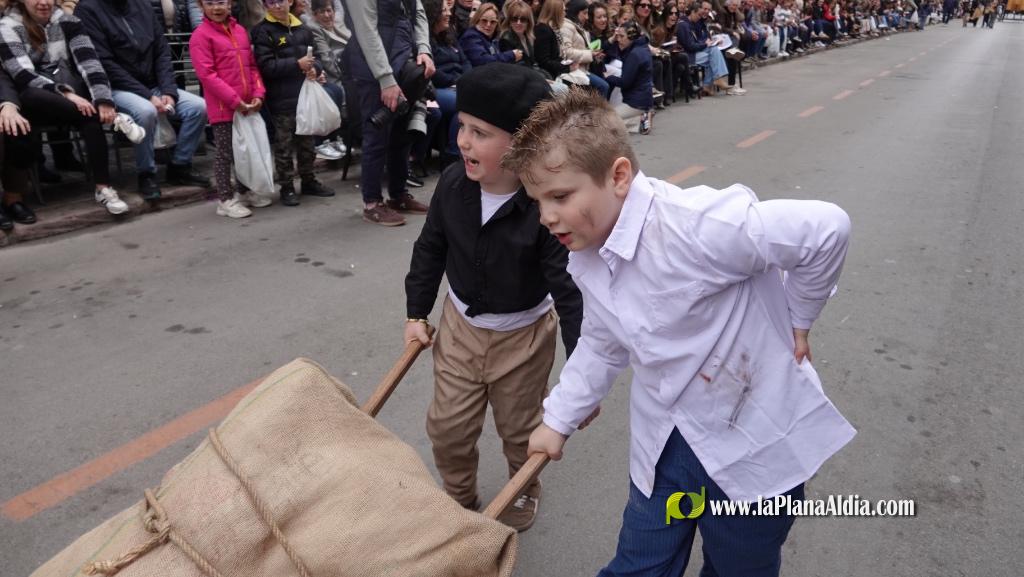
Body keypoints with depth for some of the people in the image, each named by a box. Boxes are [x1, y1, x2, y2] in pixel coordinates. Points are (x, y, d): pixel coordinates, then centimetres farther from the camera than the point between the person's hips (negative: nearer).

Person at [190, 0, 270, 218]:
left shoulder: (240, 31, 11)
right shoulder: (201, 36, -8)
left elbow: (252, 65, 14)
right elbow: (206, 75, -15)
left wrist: (258, 93, -1)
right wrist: (235, 100, -19)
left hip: (248, 105, 6)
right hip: (223, 107, -6)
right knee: (225, 153, 0)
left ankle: (246, 191, 30)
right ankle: (226, 200, 9)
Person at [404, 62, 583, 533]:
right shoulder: (453, 183, -15)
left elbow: (569, 287, -24)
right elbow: (430, 249, 2)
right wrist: (416, 313, 8)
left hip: (523, 335, -3)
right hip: (460, 325, 4)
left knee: (519, 429, 17)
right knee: (448, 427, 12)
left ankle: (525, 490, 48)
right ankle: (459, 498, 40)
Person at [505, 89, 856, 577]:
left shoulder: (697, 227, -31)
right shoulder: (585, 259, -4)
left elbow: (826, 228, -26)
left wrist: (796, 319, -13)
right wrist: (559, 419, 16)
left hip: (756, 443, -5)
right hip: (665, 444, 6)